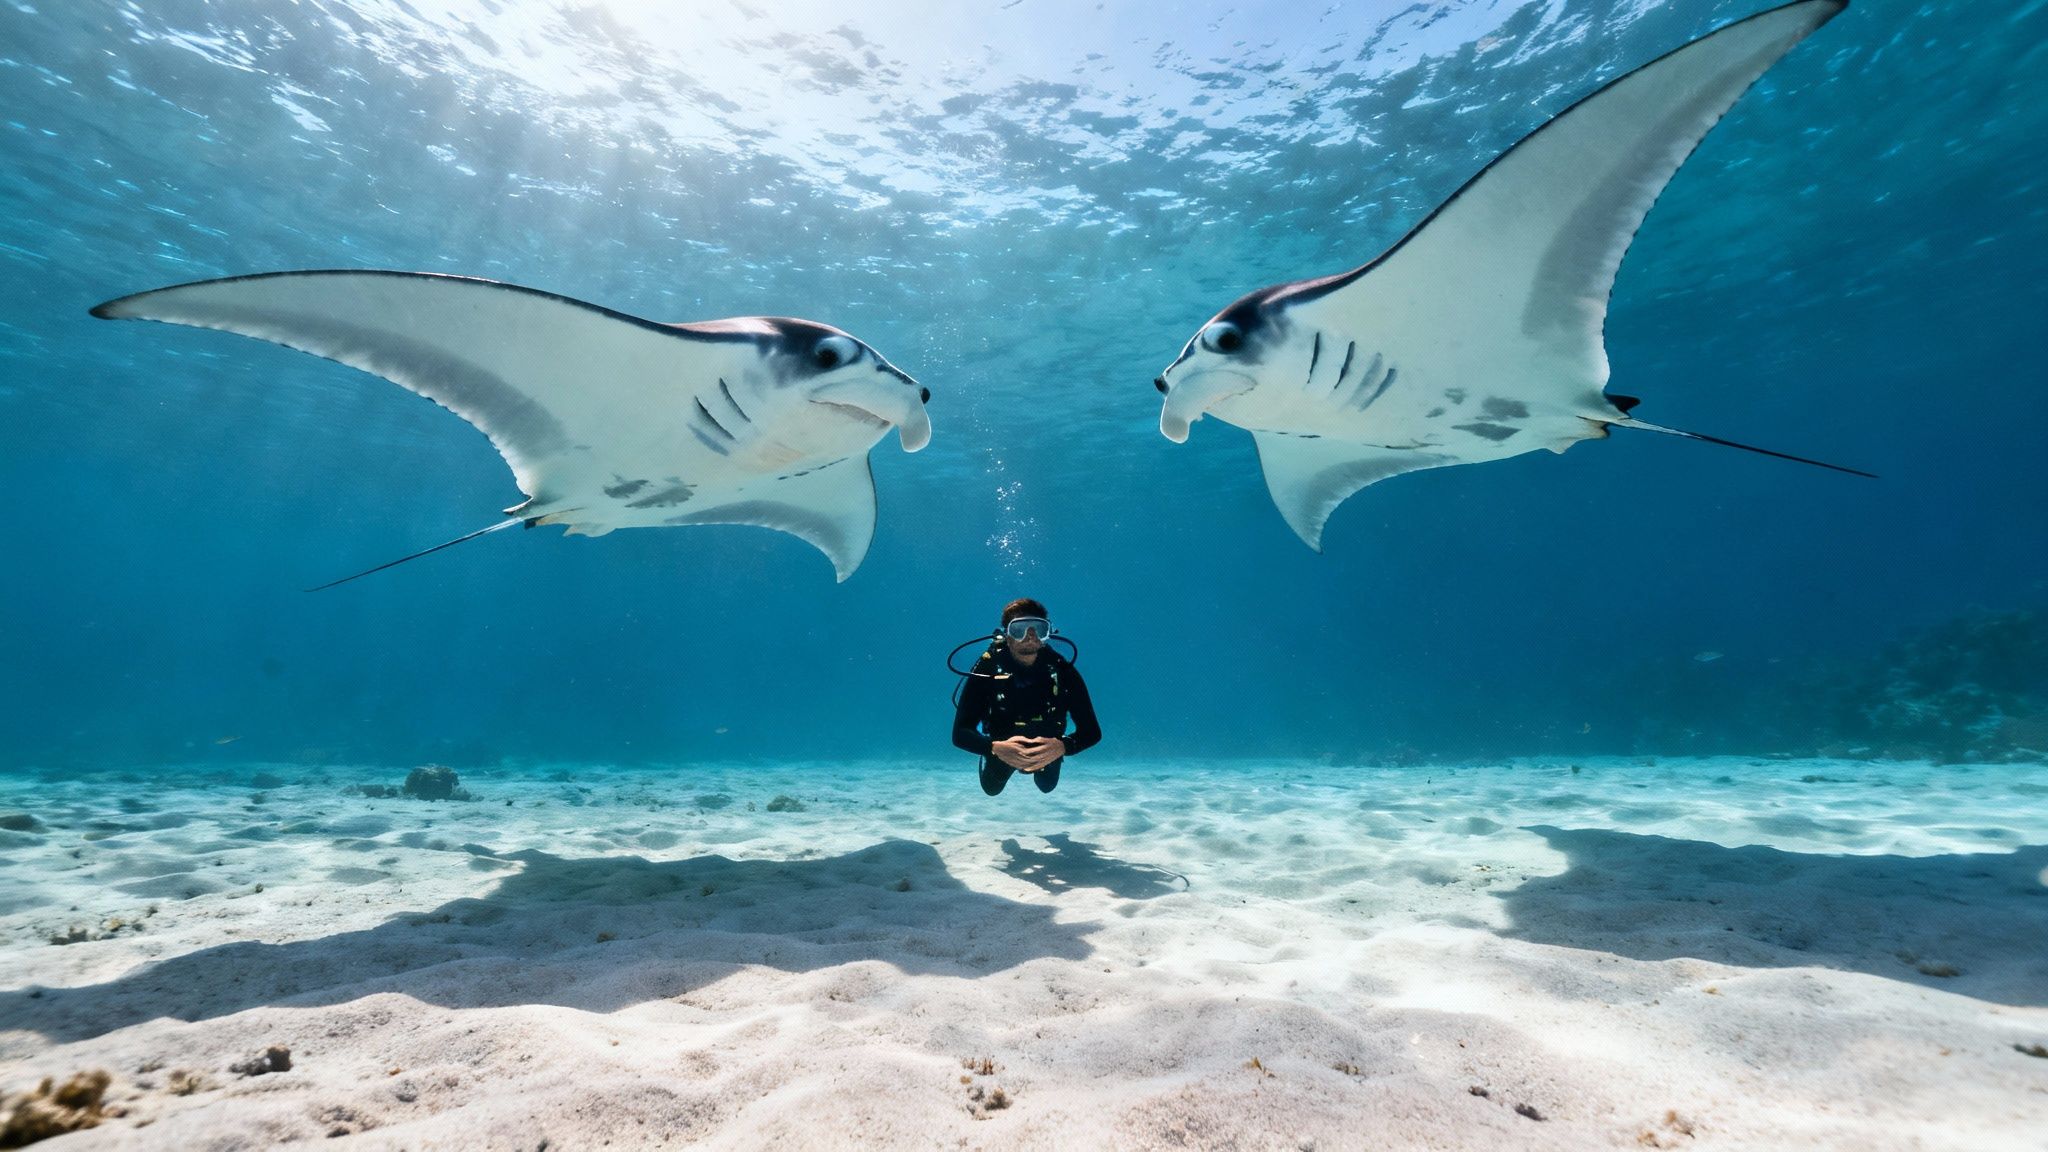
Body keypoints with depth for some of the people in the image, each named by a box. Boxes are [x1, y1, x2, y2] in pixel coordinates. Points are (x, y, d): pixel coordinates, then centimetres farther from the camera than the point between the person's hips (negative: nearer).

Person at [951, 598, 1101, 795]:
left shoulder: (1062, 671, -31)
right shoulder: (987, 668, -34)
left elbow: (1092, 731, -28)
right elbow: (960, 733, -34)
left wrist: (1062, 746, -48)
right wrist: (995, 748, -53)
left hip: (1047, 751, 1)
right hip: (1000, 752, -1)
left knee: (1047, 787, 31)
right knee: (991, 789, 27)